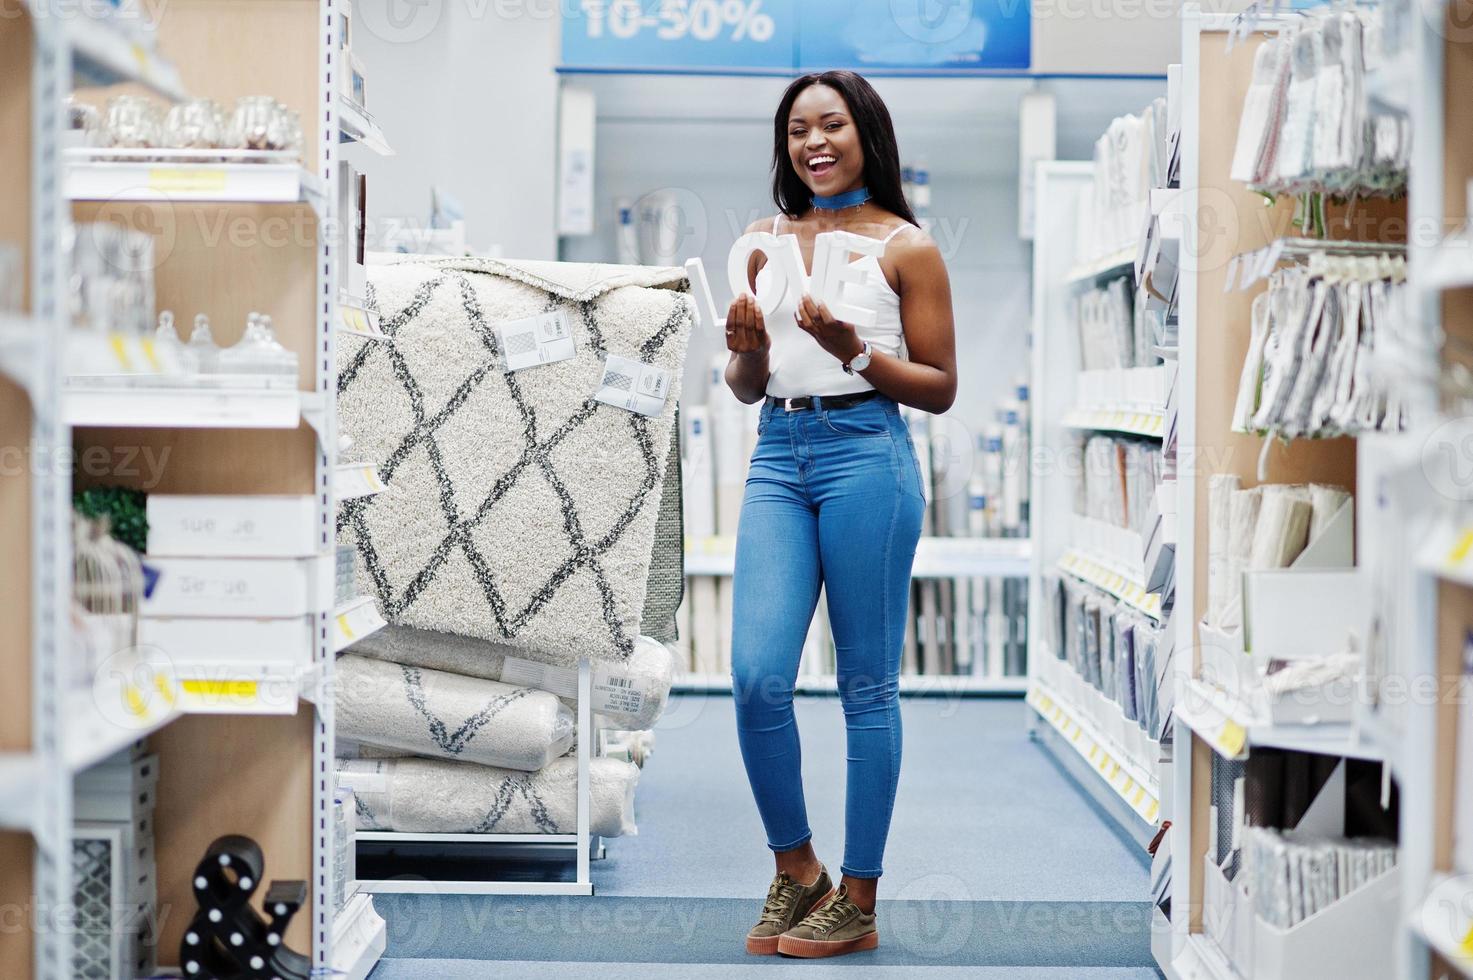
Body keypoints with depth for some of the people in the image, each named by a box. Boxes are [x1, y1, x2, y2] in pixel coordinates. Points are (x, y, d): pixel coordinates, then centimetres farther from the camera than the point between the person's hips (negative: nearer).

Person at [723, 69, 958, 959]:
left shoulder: (906, 246, 2)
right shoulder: (768, 239, 15)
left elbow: (940, 389, 0)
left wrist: (854, 352, -14)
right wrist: (746, 349, -4)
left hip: (865, 456, -4)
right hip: (777, 458, 4)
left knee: (867, 682, 1)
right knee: (758, 676, -5)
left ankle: (858, 902, 9)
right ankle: (795, 868, 15)